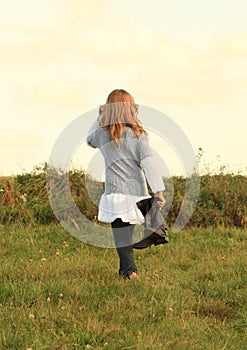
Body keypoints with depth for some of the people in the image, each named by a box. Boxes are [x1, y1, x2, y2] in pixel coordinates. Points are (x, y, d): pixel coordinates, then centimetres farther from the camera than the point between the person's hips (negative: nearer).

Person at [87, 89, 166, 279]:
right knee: (128, 232, 17)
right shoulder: (138, 134, -3)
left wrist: (100, 118, 27)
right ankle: (125, 268, 27)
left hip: (115, 192, -1)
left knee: (121, 234, -2)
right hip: (136, 191, 1)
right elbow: (149, 163, -11)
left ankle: (130, 269, -18)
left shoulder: (102, 133, 0)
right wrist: (159, 192, -12)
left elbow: (89, 140, 26)